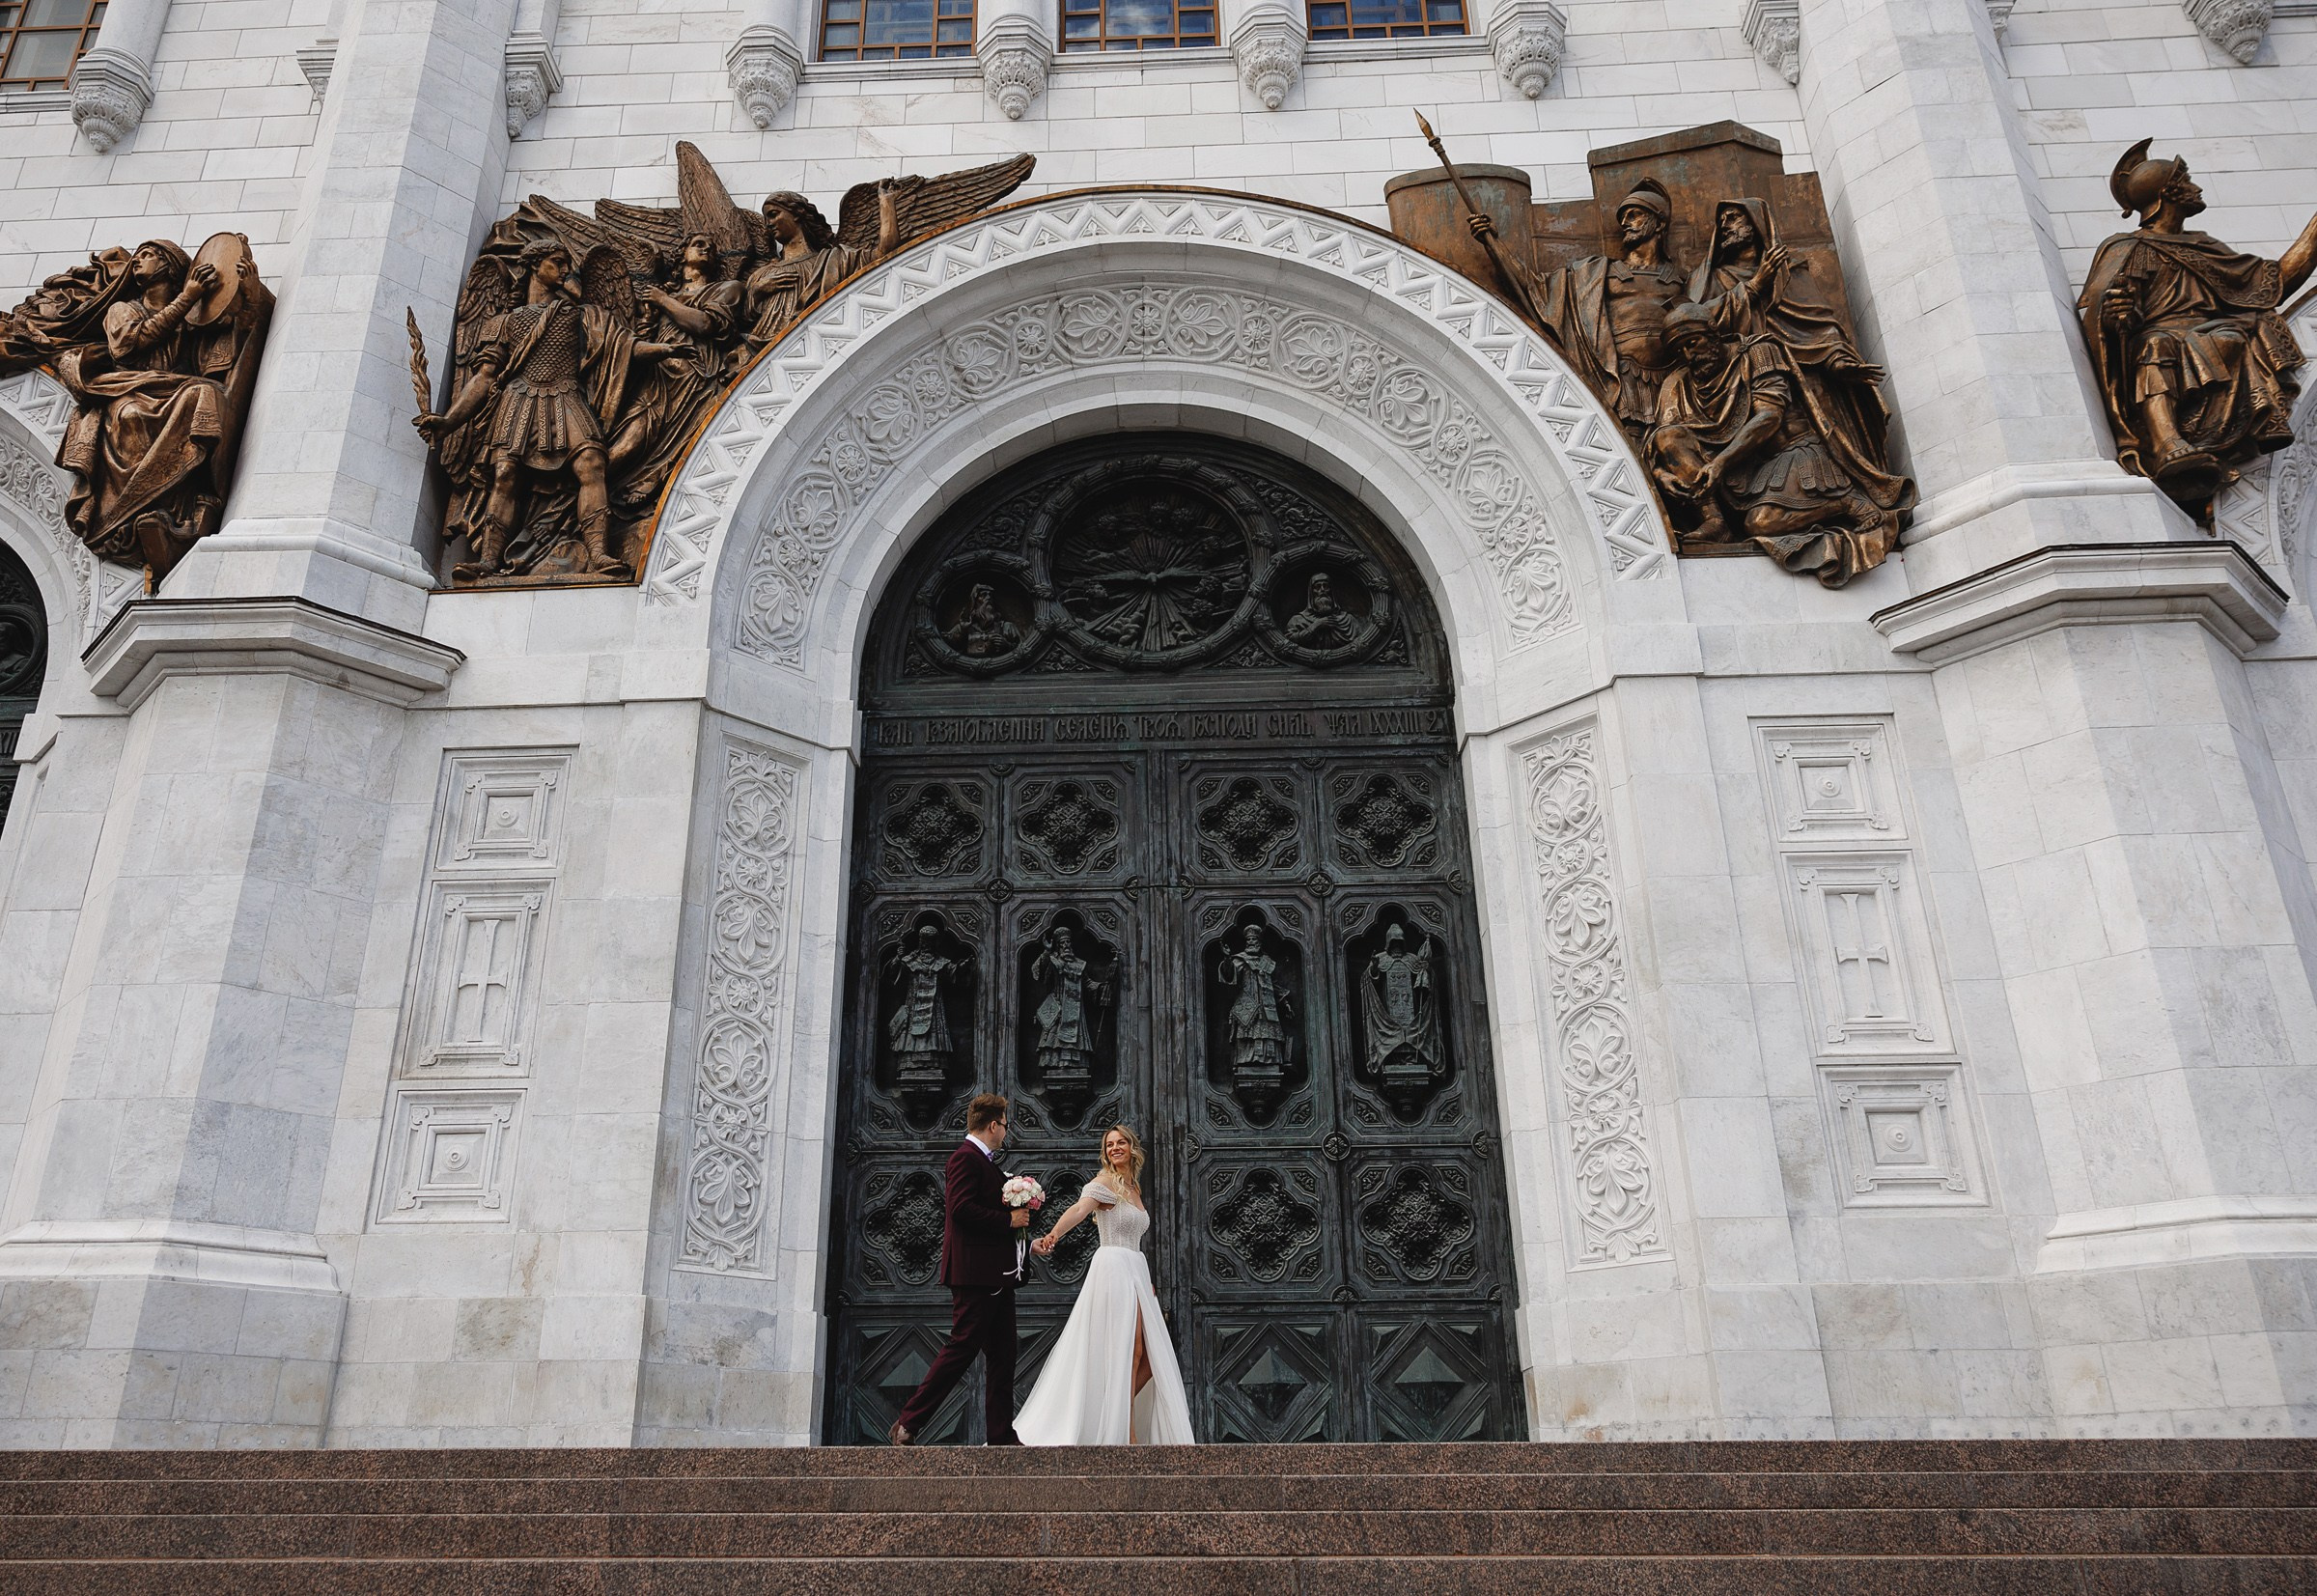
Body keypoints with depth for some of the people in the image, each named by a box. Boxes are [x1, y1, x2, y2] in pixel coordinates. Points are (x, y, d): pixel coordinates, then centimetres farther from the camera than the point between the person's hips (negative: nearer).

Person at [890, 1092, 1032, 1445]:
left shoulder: (985, 1161, 21)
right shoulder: (966, 1158, -11)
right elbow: (962, 1208, -23)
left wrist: (1019, 1215, 8)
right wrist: (1009, 1220, -17)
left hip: (998, 1276, 10)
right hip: (974, 1273, -10)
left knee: (1002, 1356, 9)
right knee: (961, 1349, -8)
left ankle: (1001, 1435, 11)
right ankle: (907, 1424, -1)